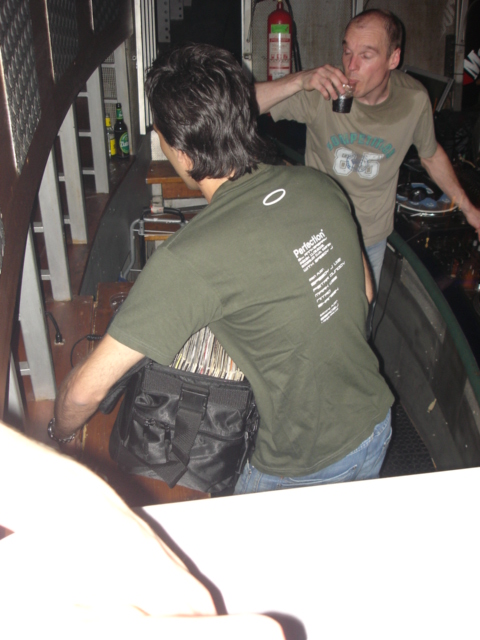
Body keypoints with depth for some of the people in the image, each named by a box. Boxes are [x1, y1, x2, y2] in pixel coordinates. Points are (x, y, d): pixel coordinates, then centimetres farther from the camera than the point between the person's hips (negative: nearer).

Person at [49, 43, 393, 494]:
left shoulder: (190, 259, -30)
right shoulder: (319, 186, -10)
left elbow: (87, 387, -22)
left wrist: (59, 436, 0)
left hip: (305, 469, -6)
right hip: (375, 422, 6)